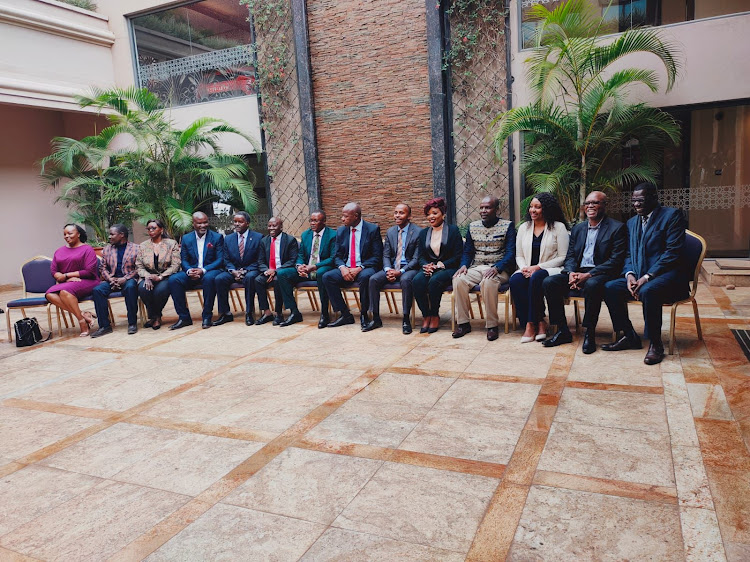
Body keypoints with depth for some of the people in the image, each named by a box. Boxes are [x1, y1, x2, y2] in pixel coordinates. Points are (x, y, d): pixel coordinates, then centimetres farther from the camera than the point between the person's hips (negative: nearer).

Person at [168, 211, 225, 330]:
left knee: (209, 278, -38)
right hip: (192, 273, 3)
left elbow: (220, 260, -5)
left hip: (210, 271, -3)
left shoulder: (217, 237, 1)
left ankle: (207, 316, -24)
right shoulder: (186, 238, 11)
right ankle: (184, 317, -15)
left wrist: (203, 270, -19)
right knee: (173, 279, -23)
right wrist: (189, 271, -16)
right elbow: (184, 260, 8)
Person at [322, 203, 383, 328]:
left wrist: (360, 268, -19)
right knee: (327, 277, -21)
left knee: (365, 276, -38)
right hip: (346, 269, 5)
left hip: (365, 269, -5)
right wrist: (342, 268, -12)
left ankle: (364, 315, -17)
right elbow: (337, 256, 11)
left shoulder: (373, 229, -3)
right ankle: (345, 315, -13)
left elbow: (377, 257, -7)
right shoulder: (341, 231, 11)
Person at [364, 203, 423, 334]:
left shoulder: (418, 232, -6)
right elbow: (386, 255, 9)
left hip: (409, 268, -5)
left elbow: (416, 259, -10)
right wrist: (388, 270, -13)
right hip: (392, 268, 5)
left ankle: (406, 319, -25)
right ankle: (376, 319, -10)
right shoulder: (390, 232, 12)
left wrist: (401, 271, -21)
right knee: (373, 279, -18)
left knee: (405, 280, -37)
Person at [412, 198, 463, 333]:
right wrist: (426, 266, -10)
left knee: (434, 281, -36)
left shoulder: (453, 230, 3)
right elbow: (421, 256, 13)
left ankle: (435, 316, -18)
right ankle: (426, 316, -20)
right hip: (429, 268, 4)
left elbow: (458, 256, -3)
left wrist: (441, 265, -15)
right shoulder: (423, 233, 17)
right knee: (417, 281, -29)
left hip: (448, 269, -4)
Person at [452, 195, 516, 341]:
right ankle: (463, 323, -16)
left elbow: (511, 253, -6)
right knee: (458, 280, -26)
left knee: (488, 282, -38)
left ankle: (492, 325, -24)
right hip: (476, 268, 4)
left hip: (499, 269, -4)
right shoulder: (473, 226, 16)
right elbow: (467, 251, 18)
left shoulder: (507, 226, 2)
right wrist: (464, 265, -4)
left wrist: (496, 268, -23)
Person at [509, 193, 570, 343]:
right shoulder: (524, 228, 16)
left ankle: (531, 323, -26)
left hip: (550, 270, -4)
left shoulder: (558, 227, 2)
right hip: (528, 270, 4)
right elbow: (519, 256, 16)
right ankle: (539, 322, -25)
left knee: (536, 278, -37)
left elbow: (563, 257, -4)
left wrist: (538, 267, -13)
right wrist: (524, 268, -7)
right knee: (515, 280, -30)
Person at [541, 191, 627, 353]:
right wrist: (571, 273, -10)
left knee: (591, 285, -39)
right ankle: (563, 331, -11)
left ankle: (590, 334, -23)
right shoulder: (577, 228, 18)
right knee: (548, 282, -18)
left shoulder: (617, 228, 0)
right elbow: (570, 256, 14)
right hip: (577, 272, 6)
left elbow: (616, 260, -10)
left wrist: (588, 275, -21)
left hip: (599, 274, -6)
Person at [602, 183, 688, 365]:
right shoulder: (632, 222, 18)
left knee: (648, 291, -36)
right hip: (639, 275, 7)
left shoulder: (672, 215, -4)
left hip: (668, 274, -7)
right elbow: (629, 254, 16)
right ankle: (629, 336, -1)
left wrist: (647, 277, -20)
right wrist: (629, 274, -7)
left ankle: (655, 343, -20)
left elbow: (673, 252, -14)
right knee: (610, 288, -13)